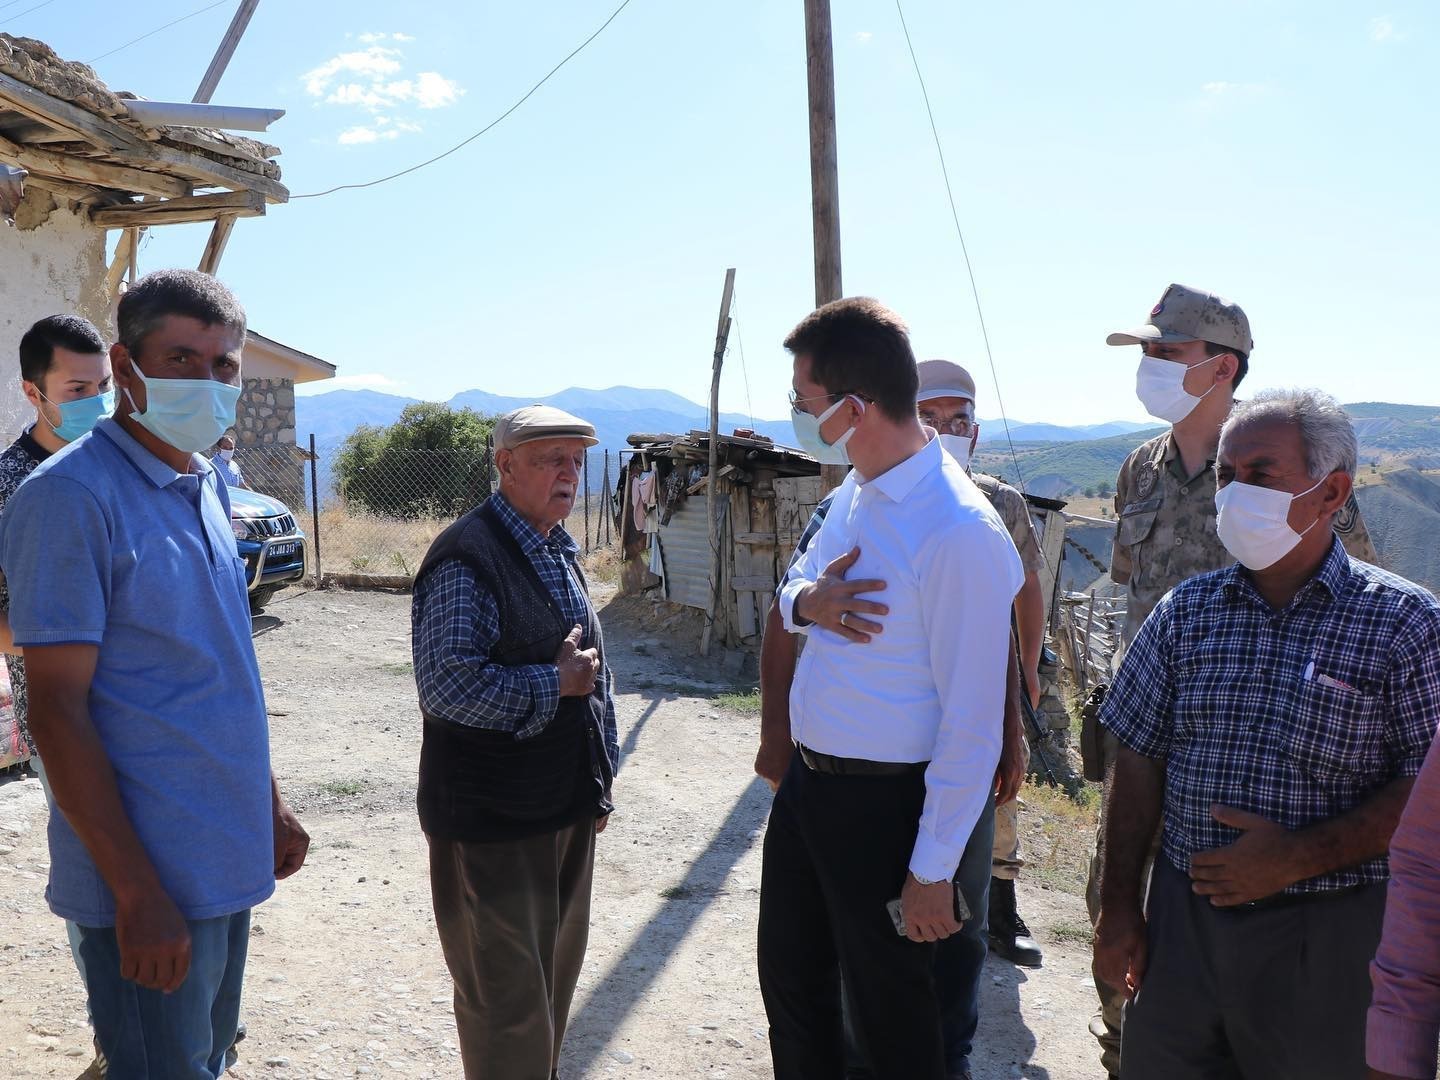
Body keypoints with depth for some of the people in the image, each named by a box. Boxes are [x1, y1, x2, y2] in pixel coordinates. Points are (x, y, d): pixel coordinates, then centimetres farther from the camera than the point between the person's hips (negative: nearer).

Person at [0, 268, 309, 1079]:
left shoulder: (208, 487, 9)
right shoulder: (72, 495, -16)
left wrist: (271, 805, 15)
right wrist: (136, 890, -20)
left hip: (229, 860, 8)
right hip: (150, 877, -8)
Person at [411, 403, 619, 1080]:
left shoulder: (559, 550, 12)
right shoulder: (466, 557, -19)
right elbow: (446, 687, -27)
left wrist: (598, 782, 19)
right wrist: (555, 684, -18)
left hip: (568, 810, 9)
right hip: (494, 821, -9)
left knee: (555, 977, 23)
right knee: (508, 999, 4)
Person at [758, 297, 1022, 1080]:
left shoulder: (959, 533, -25)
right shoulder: (853, 495, 1)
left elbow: (971, 722, -22)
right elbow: (792, 587, 17)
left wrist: (932, 871, -18)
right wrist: (806, 601, -8)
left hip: (882, 805, -8)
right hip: (806, 781, 8)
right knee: (791, 986, 23)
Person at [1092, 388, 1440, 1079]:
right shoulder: (1186, 610, 4)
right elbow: (1140, 762, 5)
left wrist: (1297, 858, -17)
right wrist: (1118, 908, 3)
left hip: (1327, 932, -3)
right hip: (1182, 918, 3)